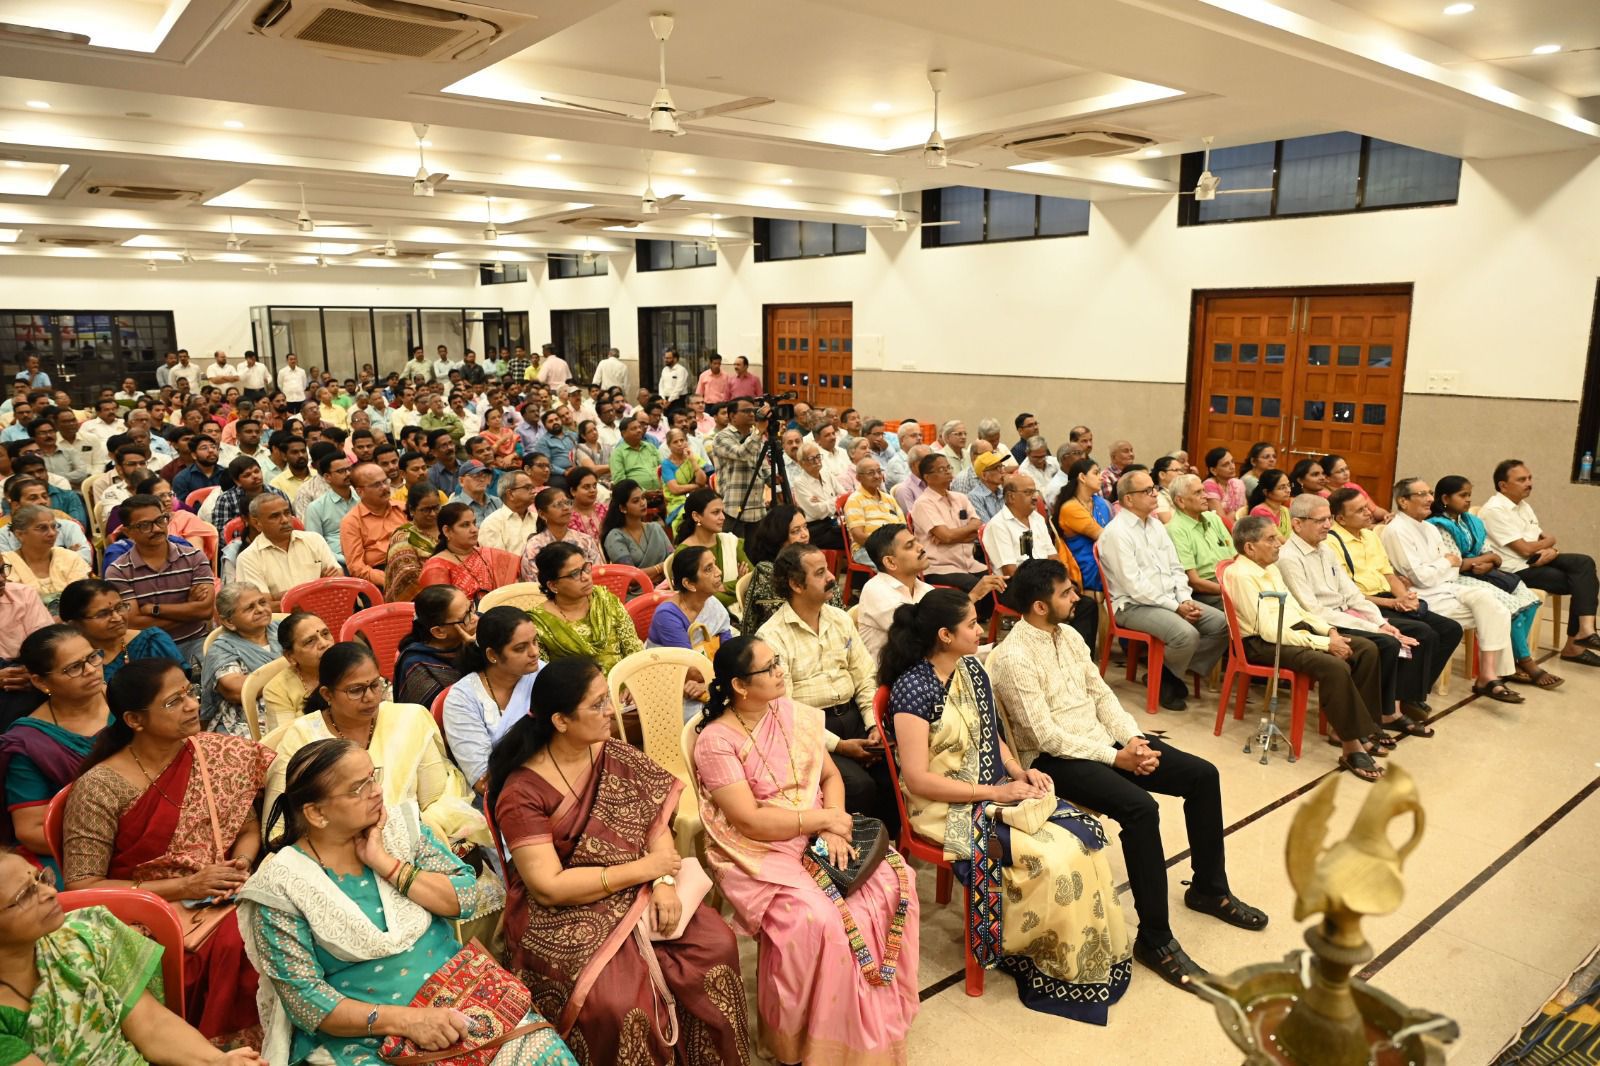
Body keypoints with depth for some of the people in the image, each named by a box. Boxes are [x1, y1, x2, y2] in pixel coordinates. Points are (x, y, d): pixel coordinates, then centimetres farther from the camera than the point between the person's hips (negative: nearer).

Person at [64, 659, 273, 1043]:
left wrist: (242, 865, -11)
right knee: (235, 945, -30)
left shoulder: (219, 754, 1)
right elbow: (80, 888, -11)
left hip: (223, 898, 4)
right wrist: (185, 886, -17)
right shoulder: (99, 788, -11)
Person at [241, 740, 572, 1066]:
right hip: (364, 1038, -2)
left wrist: (386, 863, -13)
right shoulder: (281, 886, -8)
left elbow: (467, 898, -4)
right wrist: (404, 1020, -19)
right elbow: (304, 1000, -9)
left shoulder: (400, 824, 1)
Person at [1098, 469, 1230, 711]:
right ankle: (1165, 680, -1)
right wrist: (1175, 607, -17)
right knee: (1187, 634, -29)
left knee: (1223, 623, -6)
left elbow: (1176, 568, 15)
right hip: (1133, 605, -8)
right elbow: (1134, 585, -19)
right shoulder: (1117, 532, -14)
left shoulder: (1156, 524, 13)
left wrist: (1185, 599, -4)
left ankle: (1183, 669, 6)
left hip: (1170, 600, 9)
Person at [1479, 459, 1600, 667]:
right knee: (1583, 581, -12)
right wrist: (1549, 541, 2)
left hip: (1538, 561, 8)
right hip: (1517, 571, -8)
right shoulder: (1495, 510, -15)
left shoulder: (1523, 505, 15)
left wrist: (1552, 550, -10)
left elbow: (1546, 539, 14)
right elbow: (1525, 549, -17)